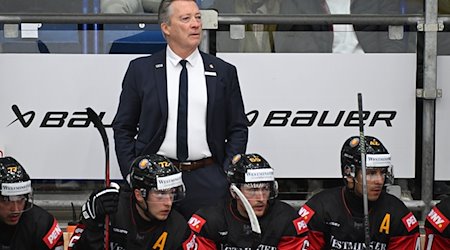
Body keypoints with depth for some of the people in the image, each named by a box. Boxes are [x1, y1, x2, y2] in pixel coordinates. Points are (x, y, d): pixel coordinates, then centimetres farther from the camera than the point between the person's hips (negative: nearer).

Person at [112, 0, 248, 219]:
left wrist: (229, 176, -1)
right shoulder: (140, 70, 5)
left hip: (208, 181, 1)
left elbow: (237, 129, 11)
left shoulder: (223, 72, 8)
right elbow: (123, 128, 8)